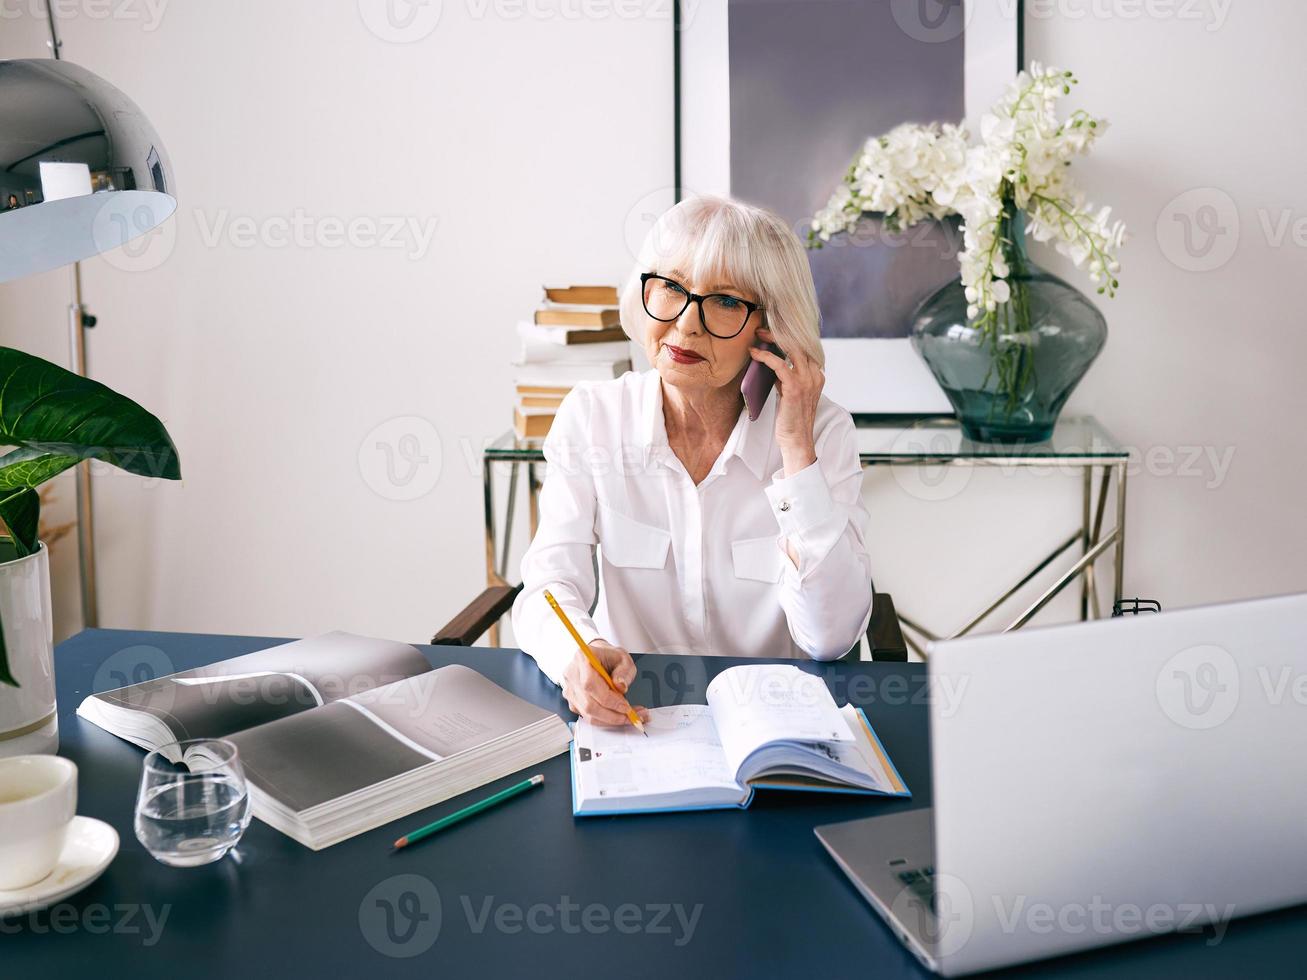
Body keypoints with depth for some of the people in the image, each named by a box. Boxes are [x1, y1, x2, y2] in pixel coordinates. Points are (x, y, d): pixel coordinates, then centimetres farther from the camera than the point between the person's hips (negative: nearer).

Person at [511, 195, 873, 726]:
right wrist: (579, 656, -33)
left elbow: (831, 638, -15)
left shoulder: (824, 432, -6)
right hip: (627, 714, -2)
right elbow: (550, 585, -10)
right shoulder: (591, 417, -2)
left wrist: (797, 451, -18)